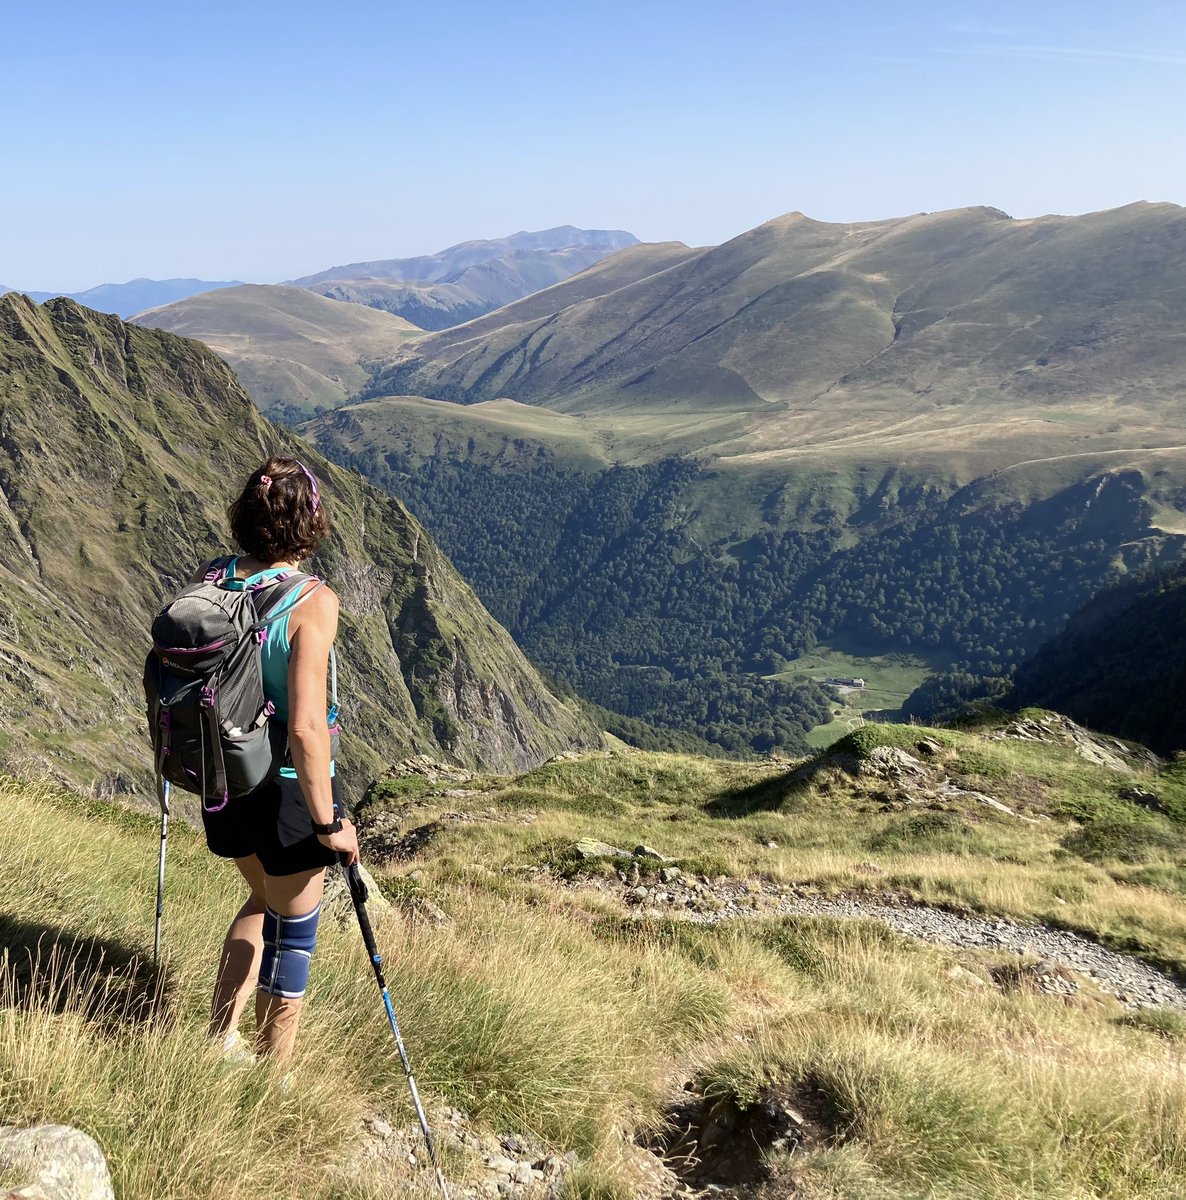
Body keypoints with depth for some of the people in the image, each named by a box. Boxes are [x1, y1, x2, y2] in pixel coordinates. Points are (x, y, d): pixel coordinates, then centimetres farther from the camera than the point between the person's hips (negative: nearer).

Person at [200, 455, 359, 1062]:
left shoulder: (206, 581, -5)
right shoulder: (312, 602, -22)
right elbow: (306, 726, -26)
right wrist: (329, 822, -17)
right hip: (289, 787, -6)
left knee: (264, 899, 30)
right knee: (291, 932, 14)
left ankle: (219, 1040, 34)